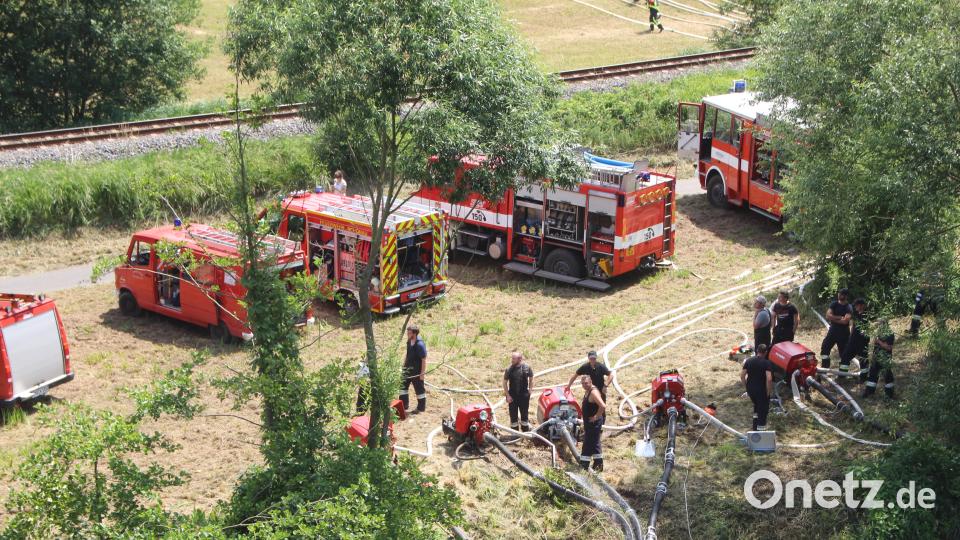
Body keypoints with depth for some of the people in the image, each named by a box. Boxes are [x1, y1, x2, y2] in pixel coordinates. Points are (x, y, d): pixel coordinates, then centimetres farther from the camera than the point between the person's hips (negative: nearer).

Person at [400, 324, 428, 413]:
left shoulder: (420, 344, -24)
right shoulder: (409, 342, 1)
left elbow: (424, 359, -21)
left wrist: (422, 373, -20)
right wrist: (404, 365, 17)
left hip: (417, 371, -9)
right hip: (408, 369, 9)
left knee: (419, 389, 6)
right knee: (403, 386, 15)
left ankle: (421, 408, 19)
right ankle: (404, 406, 27)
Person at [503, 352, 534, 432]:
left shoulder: (527, 368, -9)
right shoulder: (509, 369, -10)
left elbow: (531, 379, 6)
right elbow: (505, 382, -1)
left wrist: (529, 390, 2)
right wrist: (507, 395, -6)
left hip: (524, 395, 0)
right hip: (512, 396, 0)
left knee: (524, 414, 12)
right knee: (513, 416, 7)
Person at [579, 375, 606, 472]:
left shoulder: (594, 392, -22)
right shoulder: (587, 392, 9)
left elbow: (603, 406, -34)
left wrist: (596, 417, -23)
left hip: (594, 423, -11)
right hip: (588, 422, 11)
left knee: (588, 444, -5)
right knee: (594, 444, 17)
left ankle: (584, 466, 1)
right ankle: (598, 465, 26)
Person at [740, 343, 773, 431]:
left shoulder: (749, 361, 0)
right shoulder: (766, 363, -15)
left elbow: (742, 376, 0)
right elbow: (769, 379, -24)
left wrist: (746, 386, 11)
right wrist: (768, 392, -12)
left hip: (750, 389, 6)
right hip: (761, 390, -5)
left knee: (756, 405, 29)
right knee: (763, 411, 7)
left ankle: (755, 428, 35)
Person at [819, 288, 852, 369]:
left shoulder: (848, 307, -9)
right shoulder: (834, 304, 4)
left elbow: (845, 321, -21)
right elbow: (828, 315, -9)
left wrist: (833, 319, -13)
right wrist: (839, 318, -17)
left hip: (843, 333, -4)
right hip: (833, 330, 4)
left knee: (843, 353, 3)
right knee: (825, 348, 1)